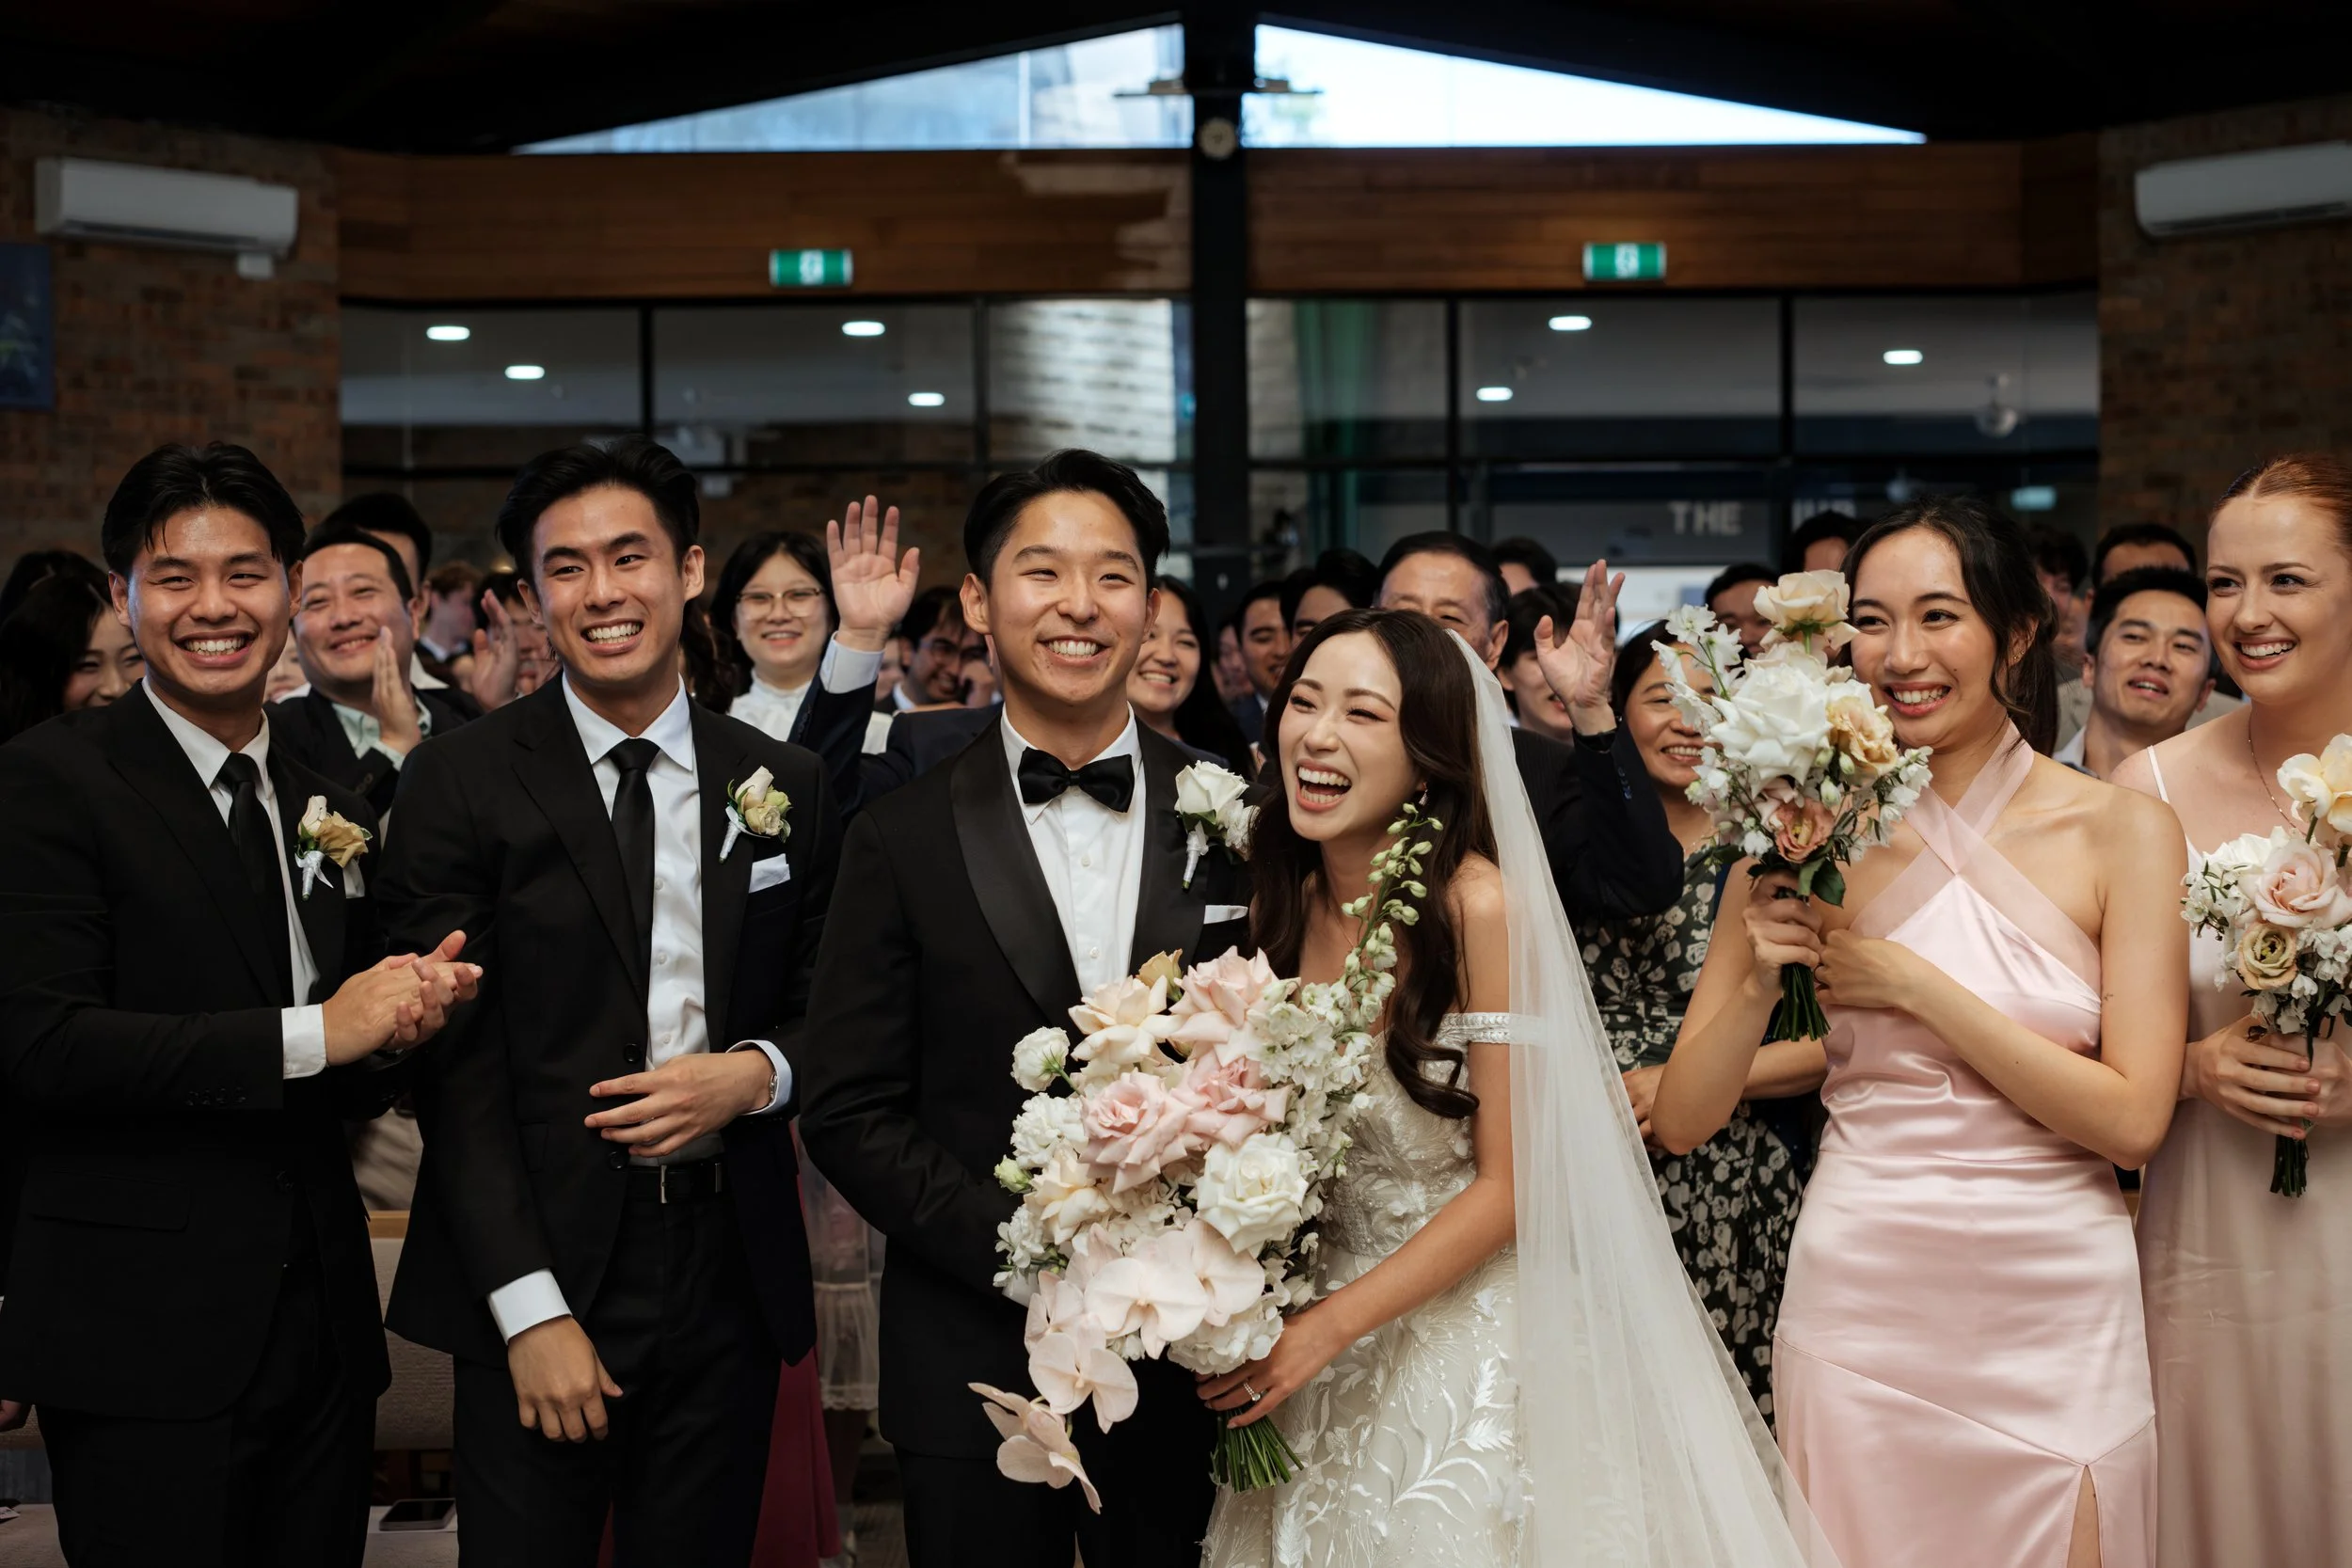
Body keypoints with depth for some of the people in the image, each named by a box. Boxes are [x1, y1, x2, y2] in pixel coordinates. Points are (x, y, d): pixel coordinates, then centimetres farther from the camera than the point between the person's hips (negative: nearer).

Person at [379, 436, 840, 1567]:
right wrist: (530, 1308, -12)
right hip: (541, 1274, -3)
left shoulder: (784, 785, 7)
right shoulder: (460, 783, -3)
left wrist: (757, 1071, -9)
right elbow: (454, 1062, -7)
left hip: (732, 1270, 3)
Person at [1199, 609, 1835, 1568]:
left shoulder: (1478, 905, -18)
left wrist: (1330, 1327, -21)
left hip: (1467, 1344, -5)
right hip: (1310, 1354, 5)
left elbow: (1508, 1184, -17)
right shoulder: (1282, 903, -1)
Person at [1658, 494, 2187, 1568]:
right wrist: (1762, 977, -17)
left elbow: (2132, 1120, -12)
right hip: (1858, 1305, 1)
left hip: (2057, 1313, -1)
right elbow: (1681, 1121, 0)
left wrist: (1911, 983, -14)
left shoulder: (2121, 830, -4)